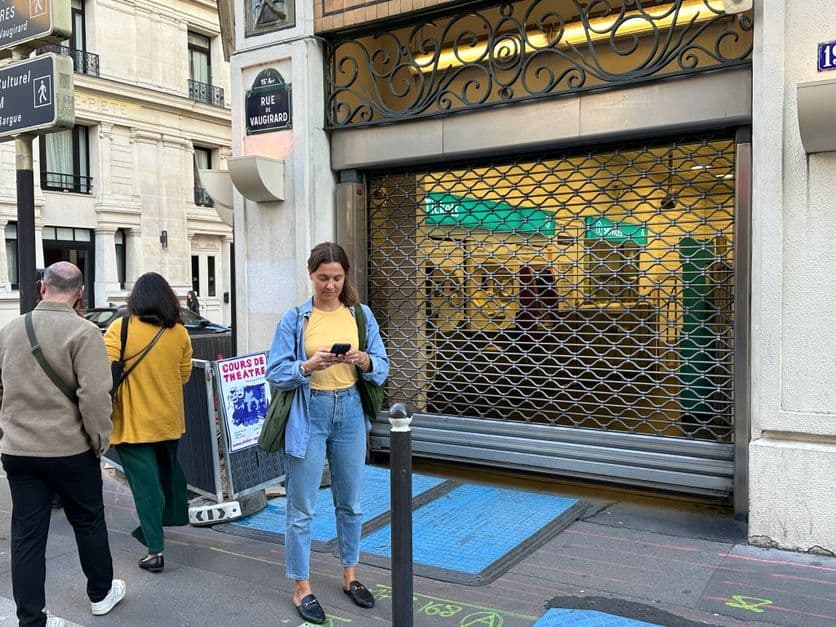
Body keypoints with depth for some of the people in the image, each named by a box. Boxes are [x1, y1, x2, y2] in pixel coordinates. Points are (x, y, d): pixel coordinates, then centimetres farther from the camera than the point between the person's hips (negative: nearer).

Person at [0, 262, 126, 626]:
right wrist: (101, 440, -8)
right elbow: (95, 395, -21)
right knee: (88, 523, 16)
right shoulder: (83, 332, -16)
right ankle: (101, 593, 33)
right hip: (70, 449, -4)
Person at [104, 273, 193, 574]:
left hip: (133, 422, -4)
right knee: (166, 474, 24)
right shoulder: (180, 333, -2)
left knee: (144, 483, 0)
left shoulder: (120, 328, -13)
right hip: (169, 421, 4)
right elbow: (184, 375, 6)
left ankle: (155, 550, -1)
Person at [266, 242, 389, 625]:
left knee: (351, 503, 15)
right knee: (302, 508, 4)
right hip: (309, 415, -3)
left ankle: (350, 576, 33)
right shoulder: (294, 319, -4)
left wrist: (365, 362, -18)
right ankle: (302, 589, 19)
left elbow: (382, 368, 3)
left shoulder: (361, 315, 3)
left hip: (350, 413, 3)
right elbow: (275, 373, -7)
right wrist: (308, 366, -23)